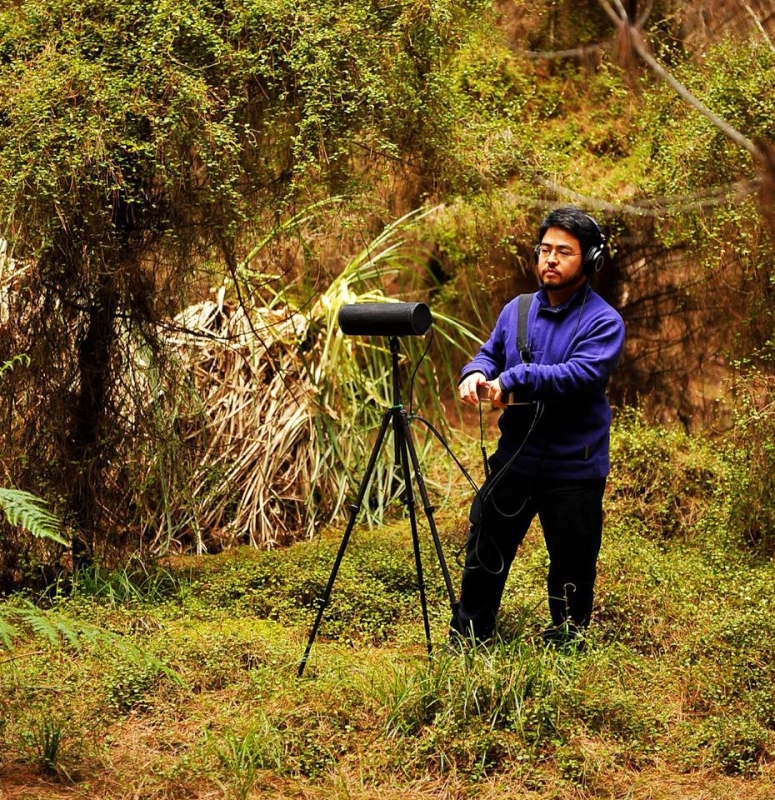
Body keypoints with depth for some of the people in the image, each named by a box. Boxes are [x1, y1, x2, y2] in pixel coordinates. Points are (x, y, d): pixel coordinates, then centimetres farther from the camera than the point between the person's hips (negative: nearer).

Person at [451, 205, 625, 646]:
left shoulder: (603, 322, -12)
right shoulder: (517, 310, 6)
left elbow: (581, 375, -26)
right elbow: (491, 354, 15)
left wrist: (515, 379, -26)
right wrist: (477, 373, -9)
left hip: (574, 469, -5)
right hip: (514, 459, 5)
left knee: (572, 569, 7)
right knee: (484, 554, 14)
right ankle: (466, 639, 29)